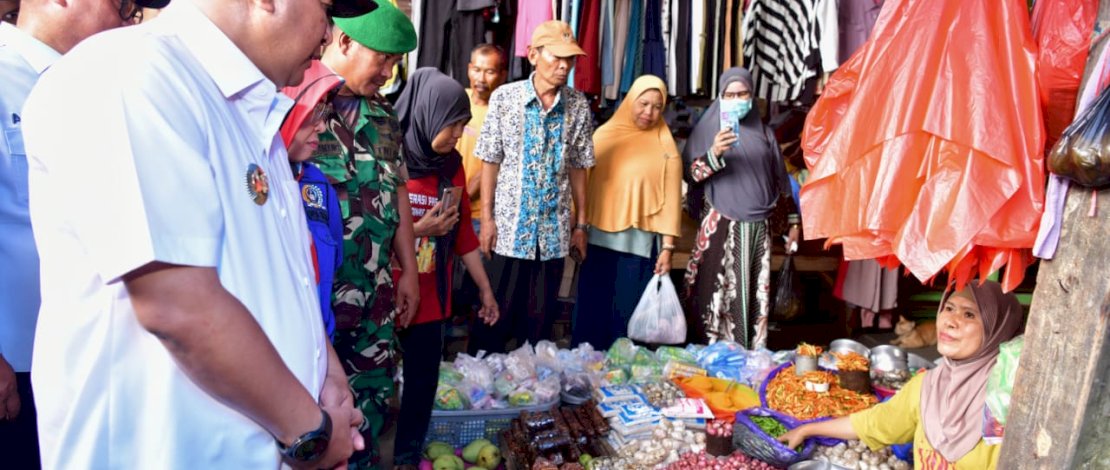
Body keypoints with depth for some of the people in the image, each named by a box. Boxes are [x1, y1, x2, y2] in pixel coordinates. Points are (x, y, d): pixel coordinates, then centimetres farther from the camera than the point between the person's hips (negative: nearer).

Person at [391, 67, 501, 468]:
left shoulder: (451, 165, 6)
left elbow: (463, 231, 13)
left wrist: (485, 288, 15)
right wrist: (417, 230, -21)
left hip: (430, 298, 5)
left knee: (424, 382, 12)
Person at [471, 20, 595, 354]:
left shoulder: (579, 106, 1)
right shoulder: (504, 98, -4)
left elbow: (578, 168, 7)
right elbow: (491, 162, -1)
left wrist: (581, 224, 7)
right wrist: (487, 218, -5)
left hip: (554, 230, 2)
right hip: (509, 226, -2)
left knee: (542, 317, 11)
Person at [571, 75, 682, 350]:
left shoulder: (665, 147, 2)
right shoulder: (604, 135, 7)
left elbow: (671, 199, 0)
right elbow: (583, 183, 8)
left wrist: (667, 247, -5)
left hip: (640, 243, -2)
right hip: (599, 239, 2)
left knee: (627, 312, 3)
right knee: (591, 309, 7)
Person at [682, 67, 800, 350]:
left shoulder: (764, 132, 13)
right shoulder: (708, 128, 4)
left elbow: (780, 179, 16)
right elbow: (689, 174, -7)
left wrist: (793, 220, 13)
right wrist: (714, 153, -25)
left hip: (758, 228, 3)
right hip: (722, 227, -3)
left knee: (756, 296, 4)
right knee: (720, 294, -5)